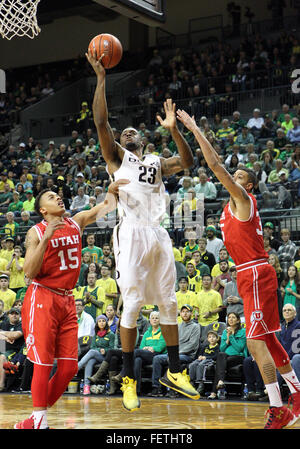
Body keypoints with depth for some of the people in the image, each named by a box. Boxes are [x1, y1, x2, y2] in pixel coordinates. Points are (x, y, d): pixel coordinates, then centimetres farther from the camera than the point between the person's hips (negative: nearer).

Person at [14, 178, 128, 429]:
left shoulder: (77, 222, 9)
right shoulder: (36, 232, -6)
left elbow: (106, 207, 12)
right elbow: (29, 272, -15)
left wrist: (112, 191, -10)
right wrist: (46, 238, -22)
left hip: (67, 300, 6)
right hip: (42, 299, -6)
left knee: (69, 367, 3)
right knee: (43, 365, -7)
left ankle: (38, 417, 13)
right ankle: (40, 421, 1)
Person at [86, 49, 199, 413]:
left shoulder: (156, 163, 23)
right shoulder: (117, 157, 11)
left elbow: (188, 161, 7)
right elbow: (101, 122, -3)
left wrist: (173, 129, -3)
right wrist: (101, 78, -5)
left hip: (158, 235, 5)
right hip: (132, 235, -5)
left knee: (168, 303, 7)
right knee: (132, 305, -8)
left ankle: (174, 372, 17)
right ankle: (129, 379, 0)